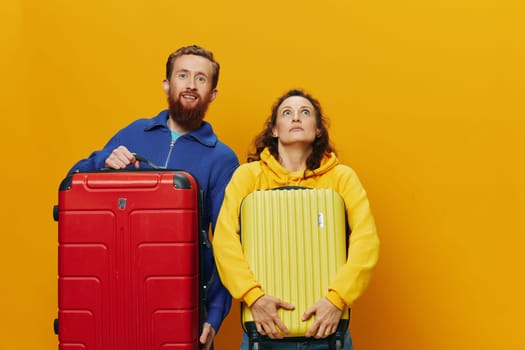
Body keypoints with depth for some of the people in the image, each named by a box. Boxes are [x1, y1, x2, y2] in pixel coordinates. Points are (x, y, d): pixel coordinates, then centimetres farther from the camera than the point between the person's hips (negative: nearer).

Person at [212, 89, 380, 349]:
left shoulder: (342, 177, 0)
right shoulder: (248, 175, 0)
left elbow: (366, 241, -9)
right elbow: (224, 240, -10)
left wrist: (337, 298, -20)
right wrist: (254, 296, -21)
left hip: (326, 322, 1)